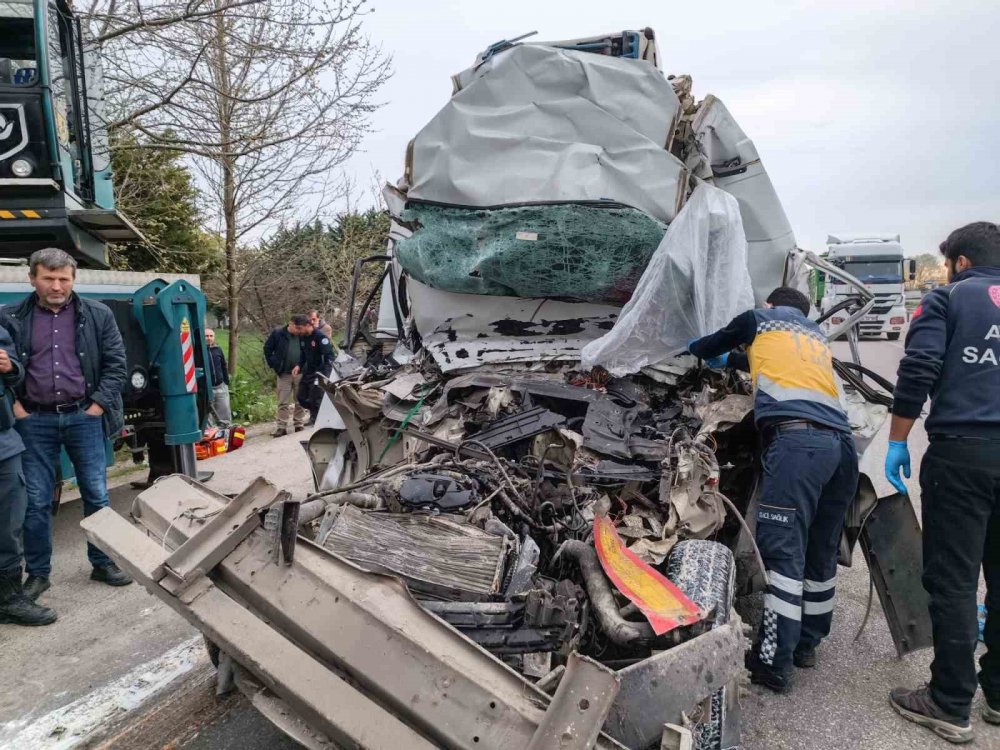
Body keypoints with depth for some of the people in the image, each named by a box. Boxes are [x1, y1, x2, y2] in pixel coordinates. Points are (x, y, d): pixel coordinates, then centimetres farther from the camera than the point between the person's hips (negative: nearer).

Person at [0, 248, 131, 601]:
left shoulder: (98, 315, 1)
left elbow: (116, 363, 0)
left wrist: (99, 405, -6)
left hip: (83, 417, 0)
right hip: (35, 421, 0)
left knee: (97, 494, 7)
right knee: (36, 501, 7)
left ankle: (103, 563, 21)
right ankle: (37, 573, 22)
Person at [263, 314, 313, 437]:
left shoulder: (303, 335, -2)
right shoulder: (278, 333, -6)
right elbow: (267, 348, 4)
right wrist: (273, 364, 0)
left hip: (299, 373, 2)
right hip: (284, 374, -1)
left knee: (300, 401, 10)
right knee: (283, 402, 2)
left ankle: (299, 424, 21)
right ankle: (281, 427, 7)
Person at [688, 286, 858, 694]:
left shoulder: (759, 319, 20)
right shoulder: (818, 336, 35)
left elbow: (704, 348, 31)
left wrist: (698, 348, 54)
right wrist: (730, 361, 62)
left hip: (798, 439, -7)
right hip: (842, 443, 7)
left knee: (782, 550, -8)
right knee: (821, 551, 15)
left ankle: (773, 663, -6)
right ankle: (806, 644, 26)